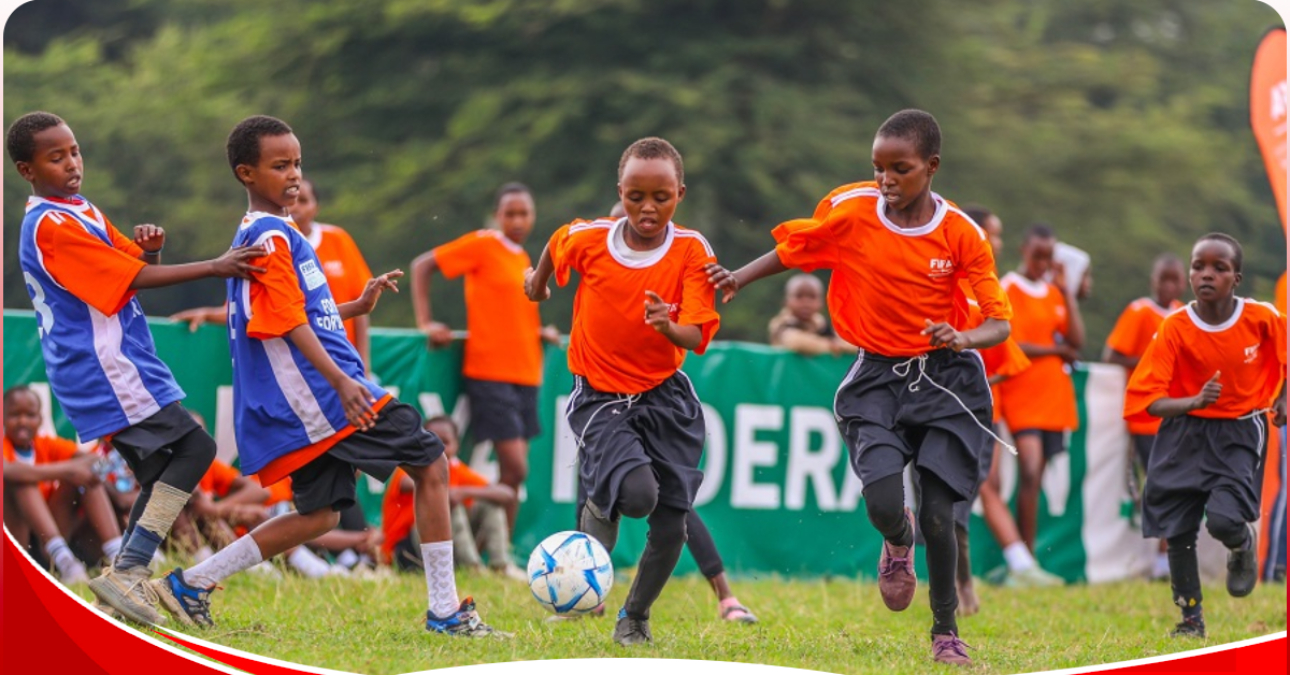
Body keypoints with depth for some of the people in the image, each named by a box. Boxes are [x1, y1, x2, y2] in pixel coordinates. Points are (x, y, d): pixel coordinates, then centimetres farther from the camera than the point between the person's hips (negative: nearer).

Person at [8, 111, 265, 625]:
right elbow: (135, 279, -20)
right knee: (194, 448, -15)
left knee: (160, 475, 11)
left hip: (119, 366, 10)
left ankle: (126, 581, 14)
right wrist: (215, 268, -23)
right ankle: (128, 571, -17)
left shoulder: (82, 212, 16)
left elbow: (138, 265, 17)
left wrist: (150, 248, -7)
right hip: (106, 371, -10)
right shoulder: (51, 226, -16)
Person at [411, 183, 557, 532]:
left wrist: (541, 332, 8)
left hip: (525, 374, 7)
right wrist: (426, 323, -10)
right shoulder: (483, 244, -5)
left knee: (513, 472, 5)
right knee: (515, 468, -14)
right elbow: (422, 265, -4)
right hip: (490, 373, -7)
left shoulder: (524, 259, 15)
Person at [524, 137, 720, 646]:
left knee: (671, 525, 0)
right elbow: (555, 246, 16)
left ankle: (634, 618, 26)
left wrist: (671, 328, -40)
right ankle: (598, 509, 9)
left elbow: (698, 337, -19)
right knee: (636, 493, -28)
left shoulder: (692, 250, -11)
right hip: (600, 397, -1)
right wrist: (538, 277, 31)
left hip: (664, 394, 1)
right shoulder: (587, 240, -9)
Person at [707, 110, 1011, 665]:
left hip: (945, 378, -1)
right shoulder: (850, 211, -6)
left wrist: (963, 338, -30)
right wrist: (739, 277, -2)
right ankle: (898, 542, 20)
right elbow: (793, 249, 11)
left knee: (937, 515, -9)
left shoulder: (962, 234, -10)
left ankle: (946, 631, 13)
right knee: (883, 504, -19)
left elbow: (999, 323, -10)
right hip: (877, 375, 1)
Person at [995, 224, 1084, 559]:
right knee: (1030, 473, -18)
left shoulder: (1055, 292, 16)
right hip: (1022, 396, -6)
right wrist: (1056, 350, -4)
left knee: (1035, 478, 5)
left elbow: (1076, 342, 6)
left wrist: (1065, 291, 1)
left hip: (1054, 399, 6)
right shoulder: (1007, 289, -3)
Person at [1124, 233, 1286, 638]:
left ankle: (1243, 548, 17)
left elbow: (1284, 355, 12)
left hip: (1239, 435, -1)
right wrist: (1195, 402, -30)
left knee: (1223, 519, -21)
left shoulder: (1263, 319, -13)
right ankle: (1191, 617, 21)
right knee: (1177, 530, 2)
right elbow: (1147, 399, -16)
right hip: (1185, 434, 1)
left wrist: (1282, 399, 7)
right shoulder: (1176, 328, -15)